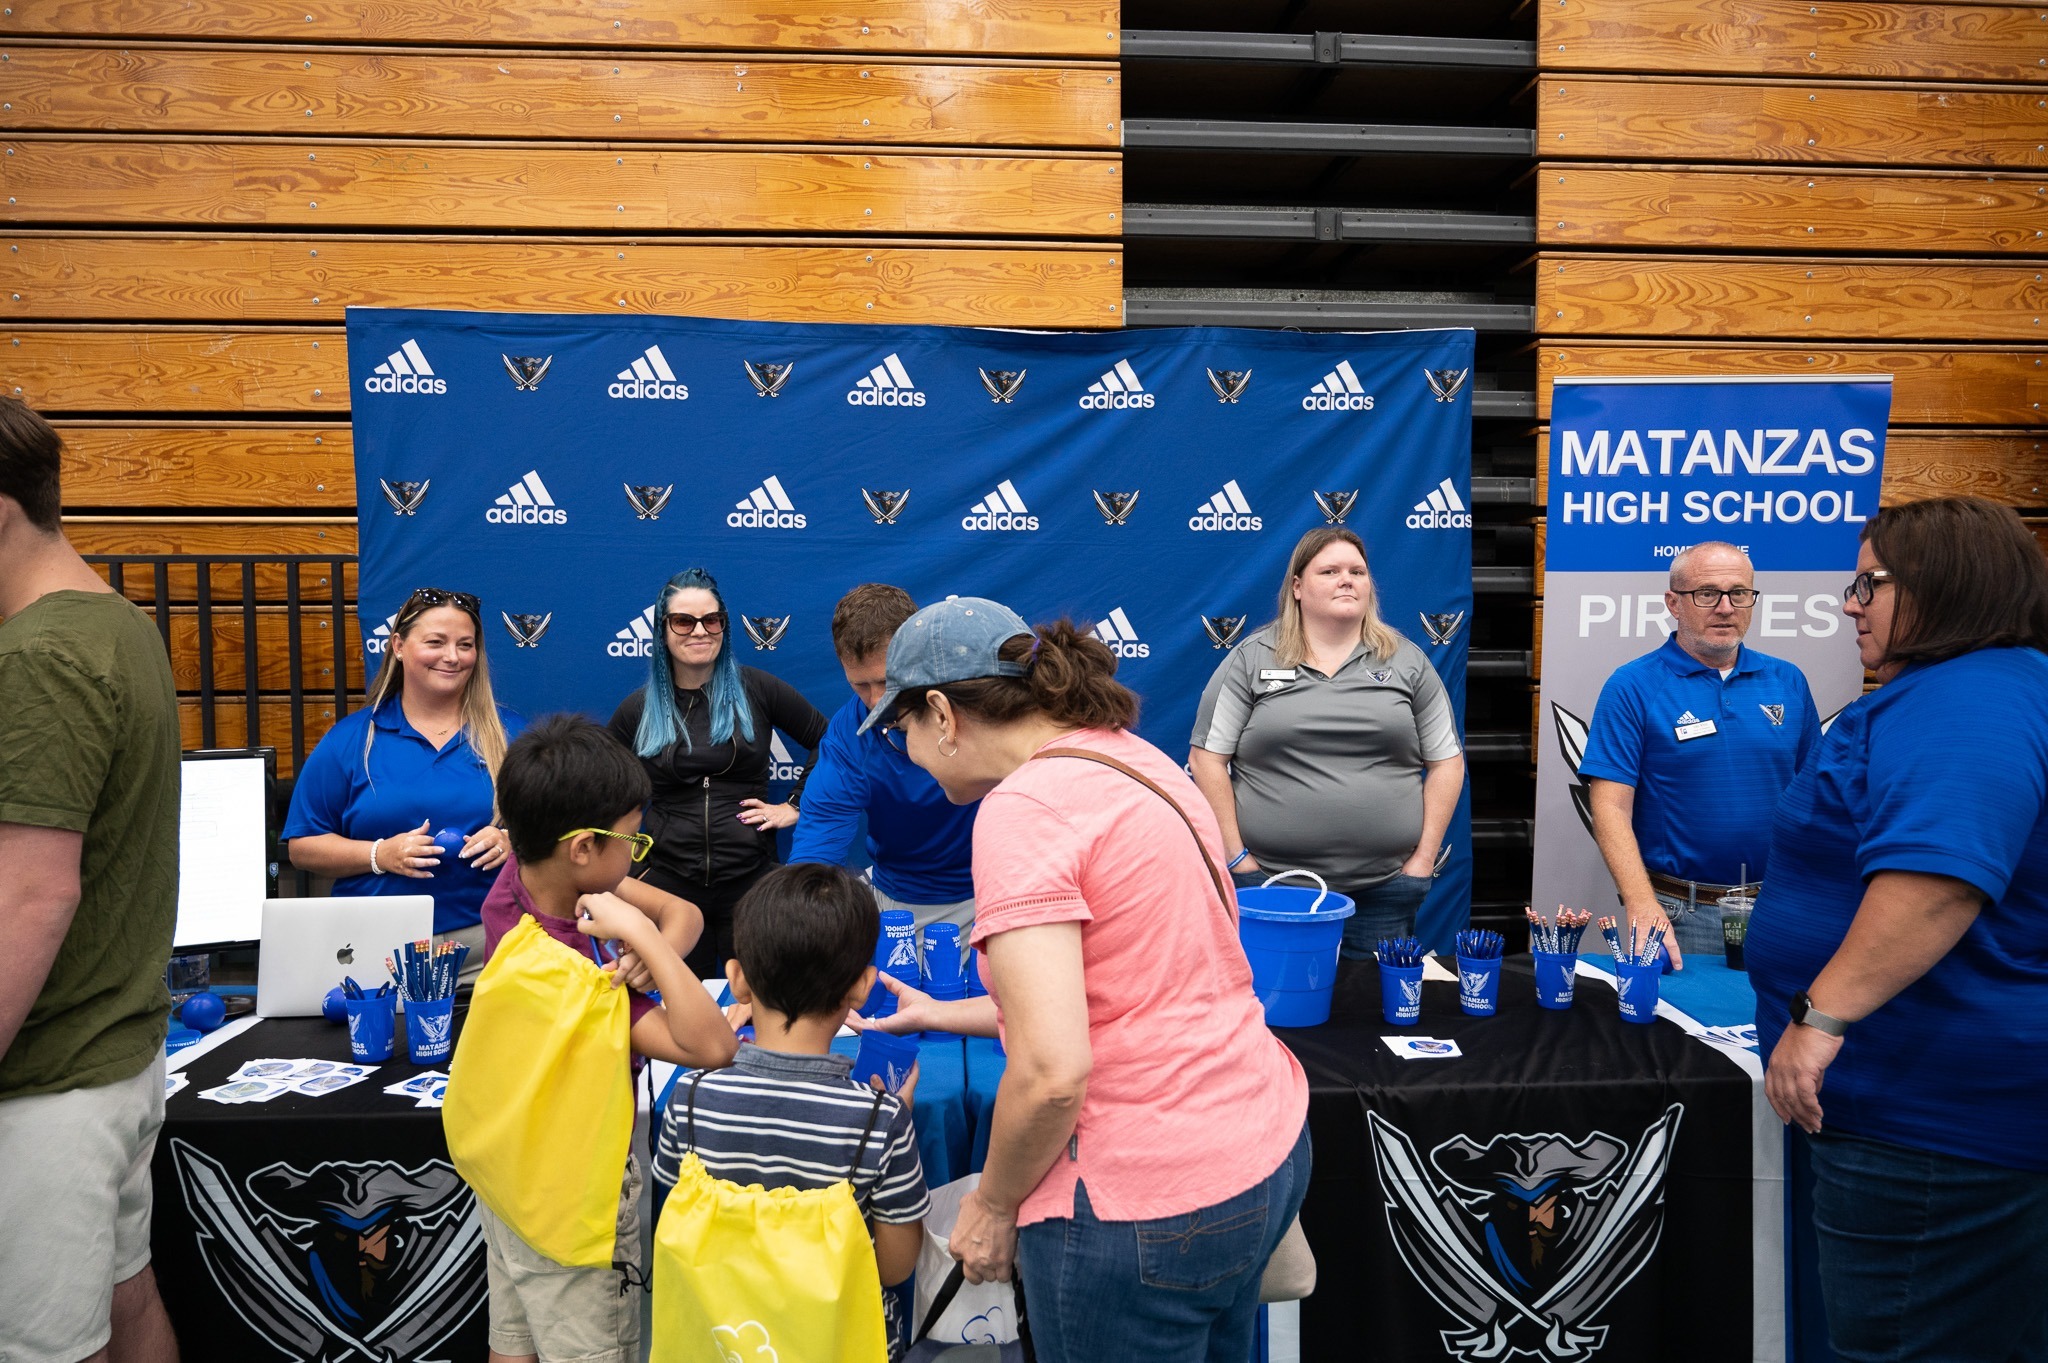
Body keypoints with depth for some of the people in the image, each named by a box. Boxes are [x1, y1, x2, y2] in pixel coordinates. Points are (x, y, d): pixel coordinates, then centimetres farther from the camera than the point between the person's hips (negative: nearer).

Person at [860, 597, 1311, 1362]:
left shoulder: (1021, 808, -20)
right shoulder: (1132, 758, 7)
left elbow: (1052, 1073, -26)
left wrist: (993, 1203, -8)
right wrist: (942, 1015, 26)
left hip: (1149, 1207, -9)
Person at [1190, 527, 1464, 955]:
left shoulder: (1407, 661, 8)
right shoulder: (1250, 660, 2)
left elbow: (1446, 763, 9)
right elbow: (1207, 759, 0)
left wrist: (1424, 857, 1)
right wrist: (1236, 855, -5)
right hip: (1271, 882, -1)